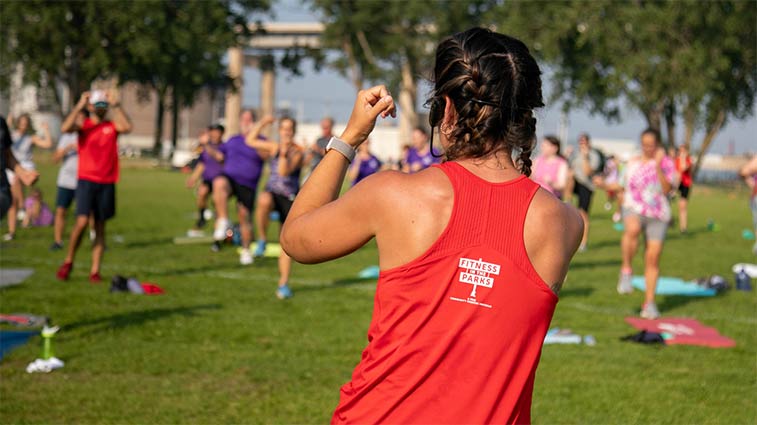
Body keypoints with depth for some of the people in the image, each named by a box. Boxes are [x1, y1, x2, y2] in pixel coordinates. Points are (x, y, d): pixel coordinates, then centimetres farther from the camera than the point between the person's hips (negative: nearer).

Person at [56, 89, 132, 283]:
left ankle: (95, 271, 8)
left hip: (107, 183, 2)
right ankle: (68, 262, 4)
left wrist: (116, 105, -13)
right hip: (86, 180, -2)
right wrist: (79, 106, -14)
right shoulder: (83, 125, 3)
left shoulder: (112, 126, 7)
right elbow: (65, 128, -17)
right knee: (82, 221, -15)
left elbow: (127, 127, -15)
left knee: (100, 227, 5)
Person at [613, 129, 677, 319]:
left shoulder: (667, 163, 3)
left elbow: (666, 189, -11)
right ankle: (626, 270, -21)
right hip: (634, 209, 0)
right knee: (632, 230, -37)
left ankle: (649, 302, 11)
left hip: (658, 214, 0)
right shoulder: (633, 164, 11)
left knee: (653, 258, -1)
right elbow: (623, 188, 24)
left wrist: (658, 166, -18)